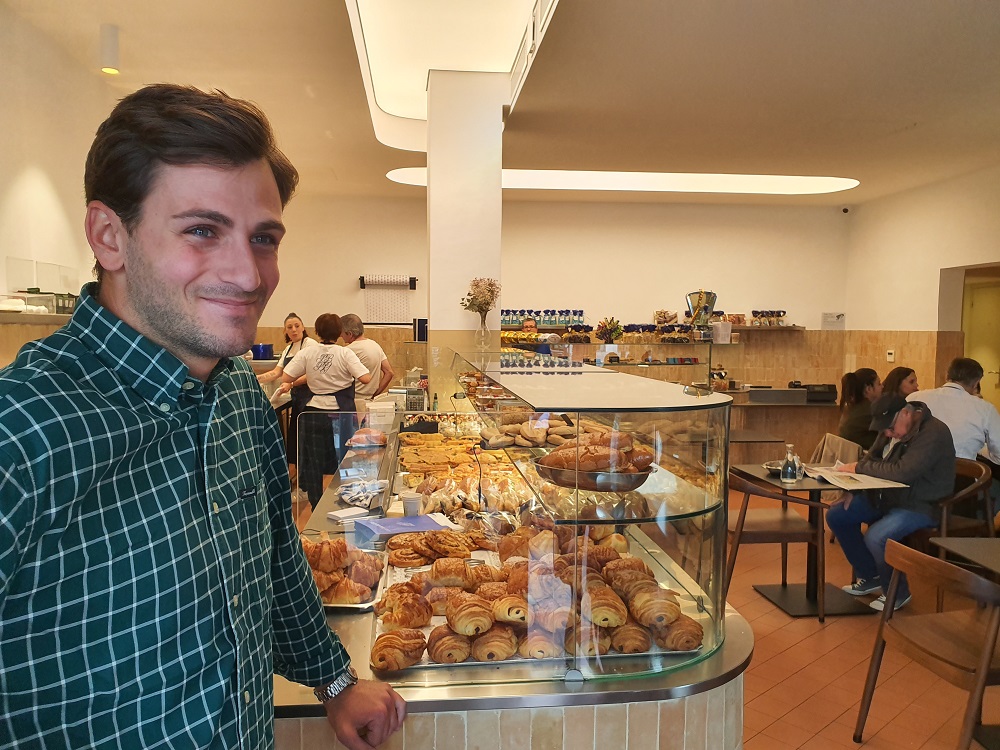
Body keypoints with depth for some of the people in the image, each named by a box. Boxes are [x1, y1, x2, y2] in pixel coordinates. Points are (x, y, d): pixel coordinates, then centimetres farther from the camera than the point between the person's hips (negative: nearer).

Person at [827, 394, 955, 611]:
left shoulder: (933, 433, -23)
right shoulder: (890, 429, 4)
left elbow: (902, 472, -33)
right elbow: (872, 458, 13)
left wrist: (859, 468, -23)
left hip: (921, 505, -9)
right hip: (887, 496, 9)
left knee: (875, 538, -30)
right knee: (836, 516, 1)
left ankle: (897, 593, 0)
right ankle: (869, 577, 16)